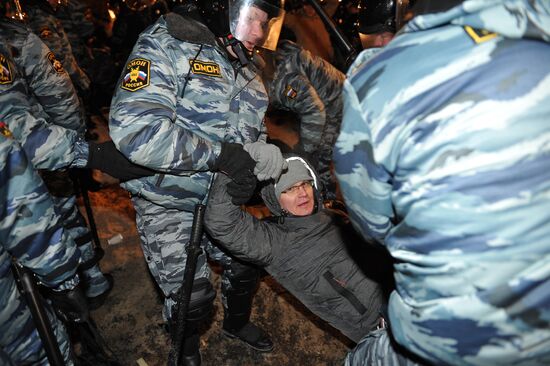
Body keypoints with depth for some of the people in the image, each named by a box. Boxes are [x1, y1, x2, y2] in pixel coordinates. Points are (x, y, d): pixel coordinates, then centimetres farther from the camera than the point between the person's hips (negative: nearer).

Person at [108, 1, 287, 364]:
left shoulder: (247, 65, 4)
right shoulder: (166, 45, -19)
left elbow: (254, 131, 9)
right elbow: (133, 128, -32)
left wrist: (261, 156, -16)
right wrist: (221, 154, -30)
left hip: (220, 198, 7)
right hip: (168, 205, -6)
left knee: (247, 262, 20)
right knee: (191, 295, 5)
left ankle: (237, 321, 53)